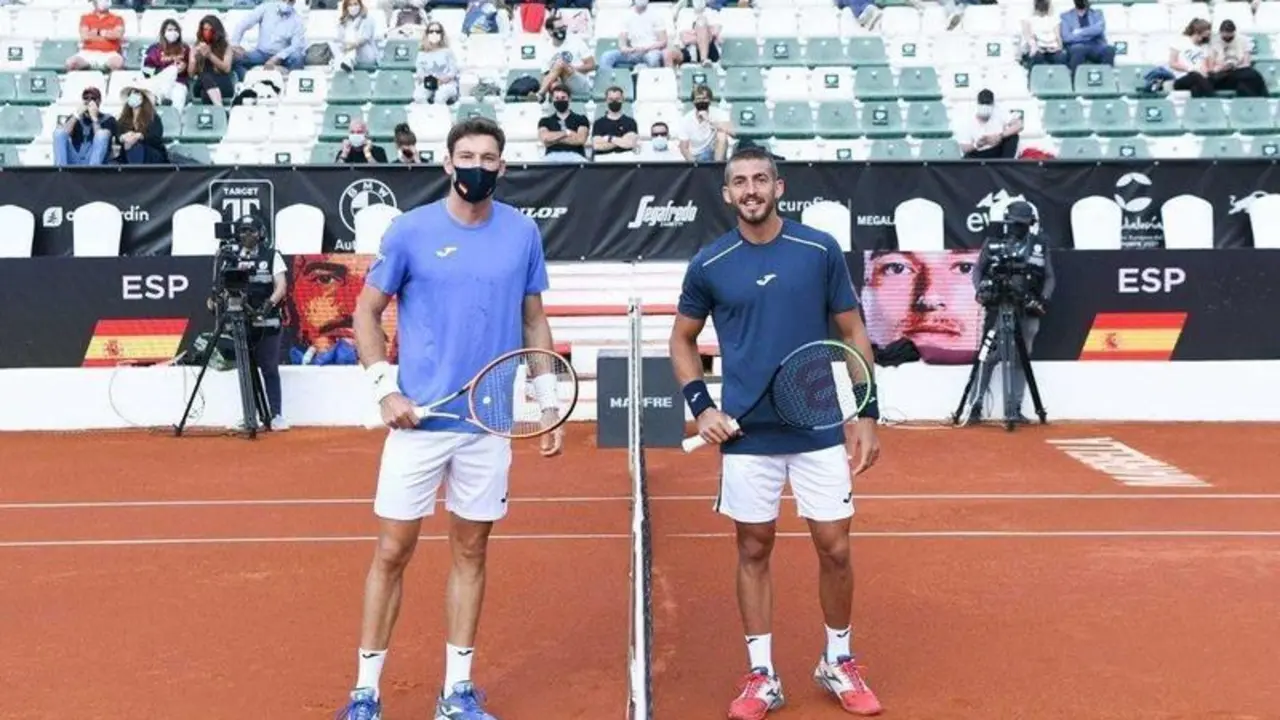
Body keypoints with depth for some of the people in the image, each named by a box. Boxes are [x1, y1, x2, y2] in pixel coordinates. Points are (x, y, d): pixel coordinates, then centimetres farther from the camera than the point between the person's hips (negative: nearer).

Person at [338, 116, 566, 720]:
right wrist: (385, 388, -10)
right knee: (393, 550, 2)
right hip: (419, 419, -2)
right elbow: (366, 313, 3)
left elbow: (534, 321, 11)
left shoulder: (523, 233, 3)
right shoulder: (411, 230, -4)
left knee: (471, 550, 10)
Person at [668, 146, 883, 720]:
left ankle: (839, 664, 27)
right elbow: (682, 339, 12)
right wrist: (700, 405, -2)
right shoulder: (709, 264, 0)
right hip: (747, 436, 0)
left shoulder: (821, 250, -1)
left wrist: (866, 414, -1)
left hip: (821, 430, 0)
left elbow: (853, 334, 5)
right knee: (754, 551, 8)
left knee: (835, 549, 5)